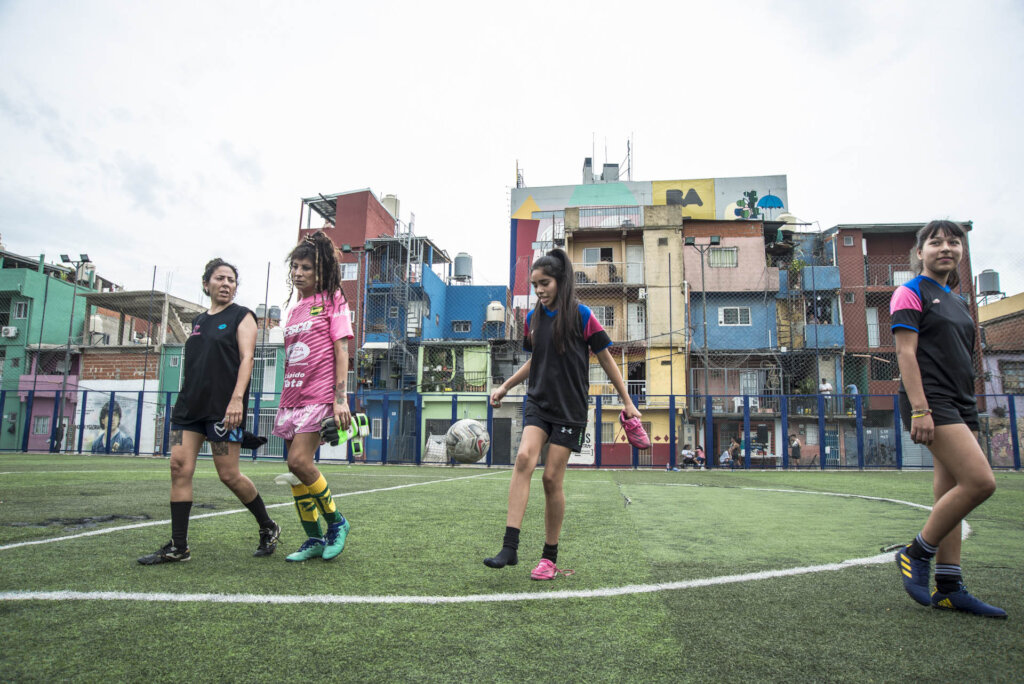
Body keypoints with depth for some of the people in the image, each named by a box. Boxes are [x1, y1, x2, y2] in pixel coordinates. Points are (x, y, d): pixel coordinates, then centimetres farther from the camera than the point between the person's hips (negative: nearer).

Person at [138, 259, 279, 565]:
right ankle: (178, 547, 5)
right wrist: (186, 399, 19)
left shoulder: (242, 316, 1)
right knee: (180, 467, -2)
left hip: (223, 407, -6)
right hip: (190, 403, 6)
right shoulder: (198, 321, 19)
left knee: (229, 474, -4)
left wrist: (237, 398, -22)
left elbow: (246, 358, -11)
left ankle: (268, 528, 15)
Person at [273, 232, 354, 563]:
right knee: (295, 466, 5)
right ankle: (314, 539, 15)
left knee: (299, 461, -17)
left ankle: (337, 522, 2)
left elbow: (341, 350, -8)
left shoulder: (332, 301, 0)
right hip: (293, 396, 7)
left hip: (320, 396, -7)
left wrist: (341, 398, -17)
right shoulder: (295, 310, 19)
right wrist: (285, 402, 19)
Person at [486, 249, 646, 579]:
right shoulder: (533, 318, 7)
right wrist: (505, 386, 15)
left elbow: (605, 358, -1)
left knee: (552, 478, -4)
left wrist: (627, 403, -1)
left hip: (569, 409, -4)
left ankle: (550, 558, 13)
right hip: (538, 403, 4)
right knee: (524, 457, -20)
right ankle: (510, 547, -20)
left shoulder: (580, 315, -7)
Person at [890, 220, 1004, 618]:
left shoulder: (957, 302, 22)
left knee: (951, 495, 6)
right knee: (980, 481, -18)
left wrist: (969, 409, 19)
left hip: (960, 404, 8)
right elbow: (905, 353, -12)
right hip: (931, 401, -8)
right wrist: (919, 409, -20)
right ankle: (916, 553, -3)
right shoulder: (910, 293, -2)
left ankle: (948, 588, 11)